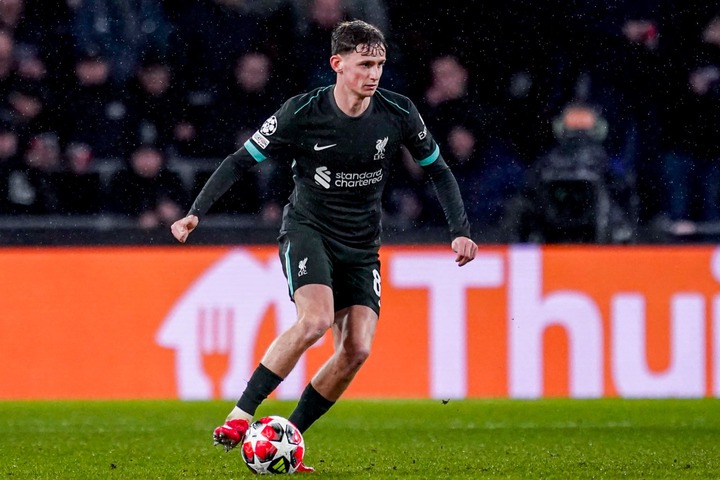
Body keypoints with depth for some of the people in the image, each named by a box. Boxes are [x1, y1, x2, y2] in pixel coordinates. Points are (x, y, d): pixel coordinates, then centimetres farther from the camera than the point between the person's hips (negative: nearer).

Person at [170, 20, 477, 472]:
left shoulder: (399, 113, -8)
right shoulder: (302, 113, -15)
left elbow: (438, 170, 6)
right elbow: (241, 160, -7)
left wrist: (460, 230, -3)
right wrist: (196, 212, -16)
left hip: (361, 246, 4)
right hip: (308, 229, -4)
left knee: (357, 347, -13)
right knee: (316, 319, -30)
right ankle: (241, 416, -21)